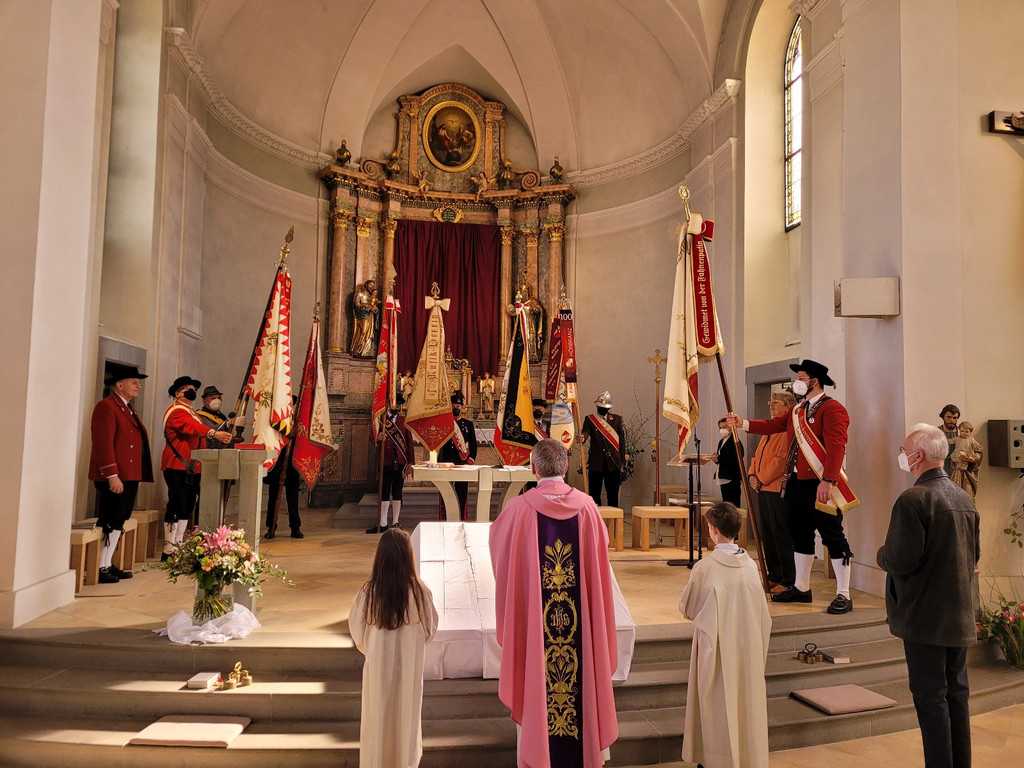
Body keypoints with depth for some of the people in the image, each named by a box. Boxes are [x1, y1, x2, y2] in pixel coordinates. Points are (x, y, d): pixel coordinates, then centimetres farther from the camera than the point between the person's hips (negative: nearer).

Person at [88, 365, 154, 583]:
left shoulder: (128, 409, 19)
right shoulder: (107, 406, -10)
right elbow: (103, 443, -17)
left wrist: (137, 476, 17)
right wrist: (112, 475, -22)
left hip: (130, 476, 9)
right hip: (114, 477, -9)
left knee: (118, 522, 12)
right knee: (109, 523, -5)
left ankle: (108, 565, 19)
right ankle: (100, 568, 1)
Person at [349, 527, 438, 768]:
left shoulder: (368, 594, -20)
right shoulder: (420, 592, -19)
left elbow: (357, 634, -7)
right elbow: (430, 630, -4)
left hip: (377, 667, 0)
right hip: (410, 668, 1)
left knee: (377, 717, 18)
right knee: (406, 717, 20)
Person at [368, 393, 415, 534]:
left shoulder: (404, 421, 10)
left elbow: (409, 442, 8)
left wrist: (410, 462, 1)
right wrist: (378, 438, -22)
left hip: (400, 463, 2)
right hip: (385, 463, -2)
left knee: (397, 493, 7)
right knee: (384, 493, 1)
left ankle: (395, 523, 13)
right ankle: (383, 524, 6)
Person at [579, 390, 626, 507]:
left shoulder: (617, 419, 9)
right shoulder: (590, 419, 6)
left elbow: (622, 440, 9)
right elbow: (585, 433, -10)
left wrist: (622, 462, 5)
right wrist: (581, 438, -35)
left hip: (613, 463, 1)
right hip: (596, 463, -1)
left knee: (613, 495, 5)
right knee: (594, 494, 3)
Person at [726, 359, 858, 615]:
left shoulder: (832, 409, -12)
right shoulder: (797, 410, 17)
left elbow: (836, 447, -21)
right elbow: (774, 425, 15)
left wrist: (828, 481, -28)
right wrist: (743, 423, 5)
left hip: (820, 486, -9)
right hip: (797, 484, 9)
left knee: (833, 537, -1)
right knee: (800, 536, 15)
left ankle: (843, 595, 7)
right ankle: (801, 588, 26)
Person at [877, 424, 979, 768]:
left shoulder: (913, 499, -19)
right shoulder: (964, 498, 7)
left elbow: (901, 560, -23)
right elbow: (973, 556, 16)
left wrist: (882, 555, -3)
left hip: (925, 617, -8)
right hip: (960, 617, 8)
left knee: (930, 697, 0)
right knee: (957, 693, 17)